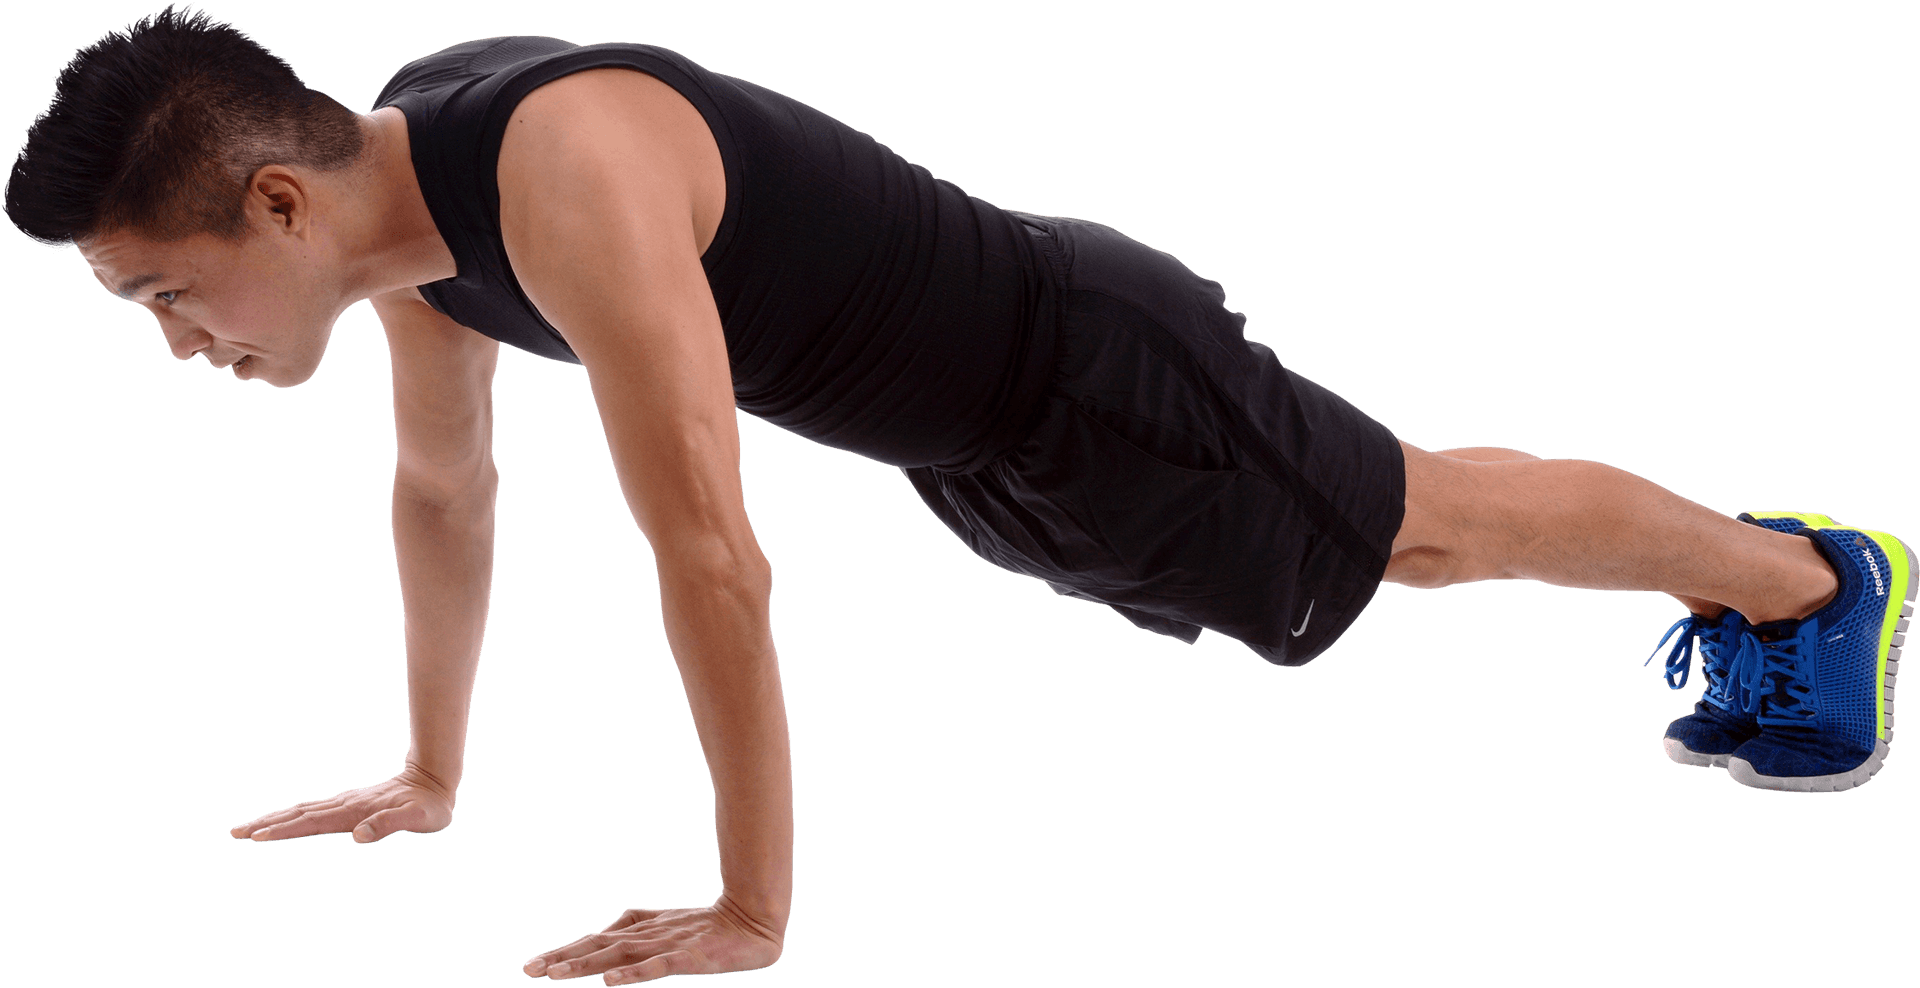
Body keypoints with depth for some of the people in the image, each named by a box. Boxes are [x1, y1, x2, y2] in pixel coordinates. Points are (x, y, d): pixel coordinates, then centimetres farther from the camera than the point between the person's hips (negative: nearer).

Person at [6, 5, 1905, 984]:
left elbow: (709, 555, -40)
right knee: (1389, 540, 27)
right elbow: (441, 485, 6)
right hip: (981, 447, 8)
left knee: (1441, 526, 12)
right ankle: (1737, 588, 50)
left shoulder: (567, 176, -40)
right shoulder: (399, 169, -9)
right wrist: (426, 775, 13)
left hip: (1100, 384, -8)